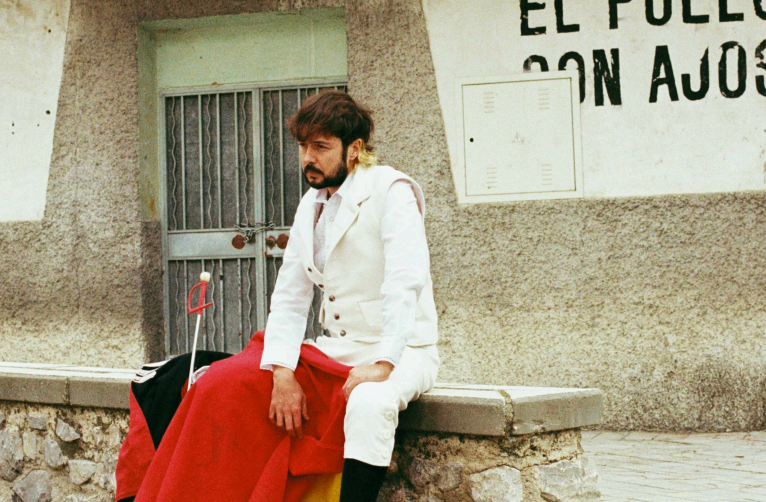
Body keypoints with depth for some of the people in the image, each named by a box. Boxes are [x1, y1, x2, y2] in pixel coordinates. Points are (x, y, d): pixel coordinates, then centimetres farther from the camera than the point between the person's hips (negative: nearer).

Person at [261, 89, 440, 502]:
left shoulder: (391, 191, -11)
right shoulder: (310, 205, 12)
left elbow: (405, 284, -23)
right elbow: (290, 297, 5)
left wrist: (381, 365, -32)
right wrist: (283, 374, -11)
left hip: (399, 353, -7)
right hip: (338, 350, 7)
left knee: (368, 403, -39)